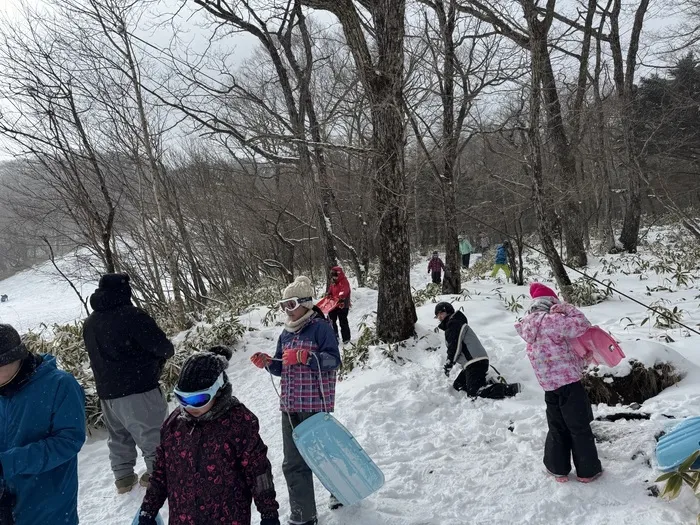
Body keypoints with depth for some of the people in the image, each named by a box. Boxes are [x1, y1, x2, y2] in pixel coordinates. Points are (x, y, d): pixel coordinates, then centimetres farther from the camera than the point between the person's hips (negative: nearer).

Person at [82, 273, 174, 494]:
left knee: (118, 435, 21)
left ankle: (123, 477, 28)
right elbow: (162, 346, -17)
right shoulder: (131, 315, -17)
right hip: (139, 389, -8)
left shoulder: (89, 322, 10)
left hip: (106, 391, 8)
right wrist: (166, 352, 5)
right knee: (153, 434, 5)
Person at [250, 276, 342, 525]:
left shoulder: (320, 327, -10)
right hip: (289, 406, 6)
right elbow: (282, 368, 16)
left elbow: (333, 359, -19)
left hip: (315, 404, -6)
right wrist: (267, 363, -4)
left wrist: (304, 357, -29)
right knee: (293, 463, 7)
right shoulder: (286, 333, 12)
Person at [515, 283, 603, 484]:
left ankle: (558, 469, 26)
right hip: (569, 381, -6)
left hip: (549, 384, 6)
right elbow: (582, 325, -14)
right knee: (580, 428, 9)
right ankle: (587, 470, 21)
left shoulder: (528, 325, 5)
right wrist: (567, 309, -6)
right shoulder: (552, 320, -18)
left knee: (557, 428, 18)